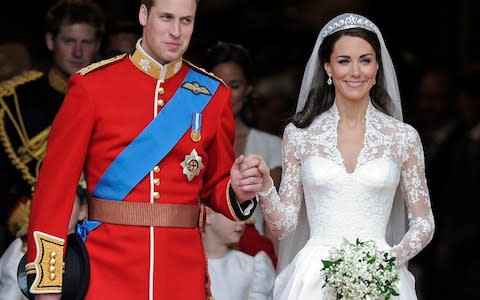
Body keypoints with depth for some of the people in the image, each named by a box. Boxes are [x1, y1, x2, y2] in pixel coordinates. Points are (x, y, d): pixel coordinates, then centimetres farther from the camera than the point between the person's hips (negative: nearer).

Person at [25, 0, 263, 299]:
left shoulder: (212, 94, 7)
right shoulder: (92, 85, -2)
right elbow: (56, 185, -3)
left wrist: (239, 191, -9)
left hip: (183, 274, 3)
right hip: (105, 272, -3)